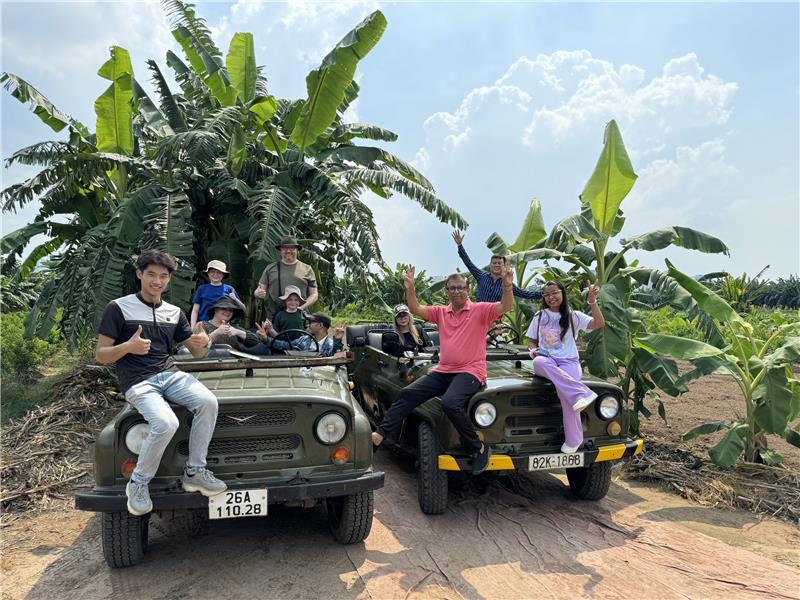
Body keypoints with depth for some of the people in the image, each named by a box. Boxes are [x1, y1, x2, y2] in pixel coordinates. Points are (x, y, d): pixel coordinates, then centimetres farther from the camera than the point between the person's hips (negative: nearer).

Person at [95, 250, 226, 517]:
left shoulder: (174, 313, 14)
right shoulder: (119, 308, 0)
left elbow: (197, 353, 16)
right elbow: (100, 355, -1)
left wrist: (203, 343, -9)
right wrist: (128, 347, -22)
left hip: (170, 375, 4)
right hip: (138, 383, -4)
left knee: (208, 402, -25)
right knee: (166, 424, -30)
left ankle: (194, 471, -11)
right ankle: (138, 483, -5)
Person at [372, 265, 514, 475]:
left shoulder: (480, 310, -2)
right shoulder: (441, 312, 13)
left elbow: (506, 307, -16)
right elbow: (416, 310, 4)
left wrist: (507, 287, -34)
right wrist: (410, 289, -12)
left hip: (470, 372, -6)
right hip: (443, 371, 6)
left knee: (450, 403, -31)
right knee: (408, 394, -6)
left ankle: (479, 448, -13)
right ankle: (380, 434, -3)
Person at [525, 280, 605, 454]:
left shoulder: (573, 316, 7)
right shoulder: (539, 317, 14)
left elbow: (599, 324, -6)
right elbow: (531, 341, 20)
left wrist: (592, 301, -18)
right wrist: (534, 350, -3)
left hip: (569, 362, -1)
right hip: (546, 360, 2)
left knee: (563, 389, -34)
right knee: (539, 362, -38)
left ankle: (574, 439, -24)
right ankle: (582, 393, -45)